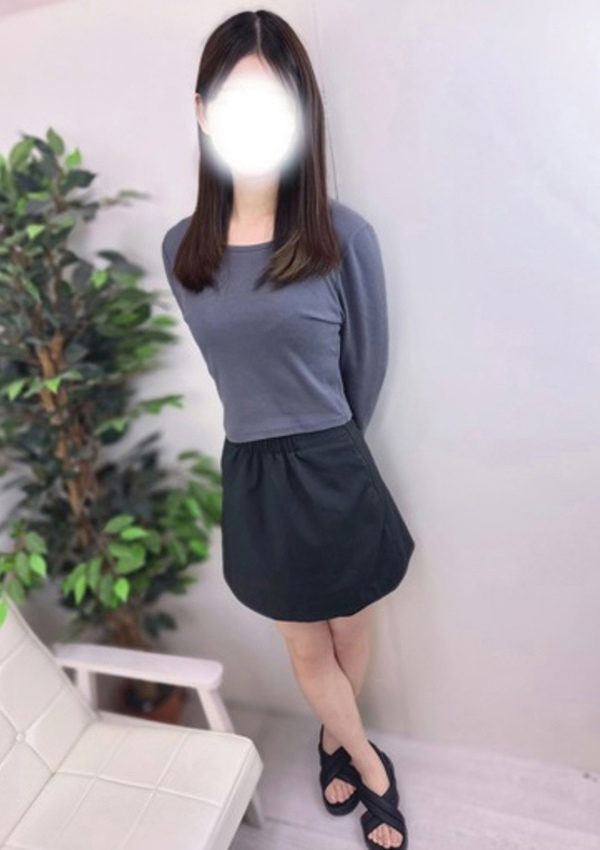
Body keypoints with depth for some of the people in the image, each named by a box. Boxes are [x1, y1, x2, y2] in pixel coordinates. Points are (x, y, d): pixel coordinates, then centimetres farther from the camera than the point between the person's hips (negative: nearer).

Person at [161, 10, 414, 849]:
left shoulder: (343, 235, -12)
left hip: (332, 476, -2)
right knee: (306, 649, 19)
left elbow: (366, 369, -2)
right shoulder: (183, 249, -1)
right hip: (251, 480, 3)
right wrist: (283, 441, 10)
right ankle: (370, 766, 49)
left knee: (349, 634, 21)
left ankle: (336, 740, 55)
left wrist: (322, 449, 9)